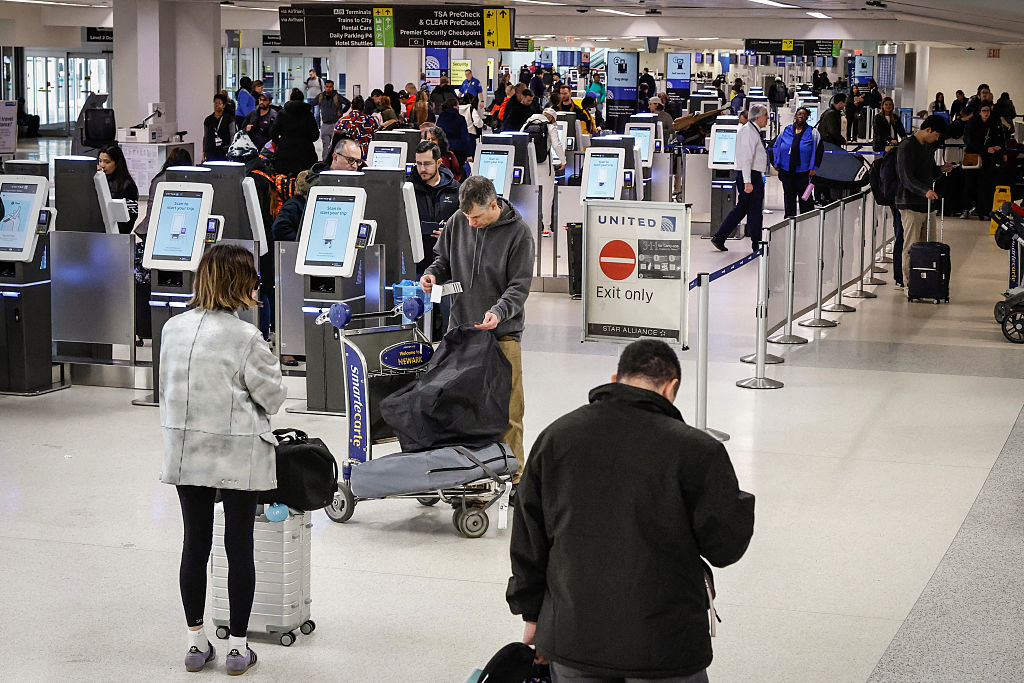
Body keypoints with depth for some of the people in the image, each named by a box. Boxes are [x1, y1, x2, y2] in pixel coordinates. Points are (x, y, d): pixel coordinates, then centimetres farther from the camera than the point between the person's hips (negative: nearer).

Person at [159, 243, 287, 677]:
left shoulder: (173, 328, 1)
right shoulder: (245, 337, -16)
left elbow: (166, 388, 10)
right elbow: (274, 397, -8)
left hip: (185, 451, 5)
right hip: (238, 456, -5)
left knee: (195, 543, 13)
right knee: (239, 547, 6)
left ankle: (196, 642, 22)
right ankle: (238, 648, 13)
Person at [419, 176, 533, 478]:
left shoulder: (518, 232, -9)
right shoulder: (458, 221, 3)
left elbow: (520, 285, -10)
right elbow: (444, 258, 18)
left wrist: (498, 312, -26)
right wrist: (433, 274, -4)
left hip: (502, 333, -4)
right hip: (461, 326, 4)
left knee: (508, 407, -1)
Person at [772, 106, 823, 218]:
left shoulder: (813, 133, 1)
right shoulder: (785, 131, 8)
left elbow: (819, 150, 2)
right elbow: (776, 146, 17)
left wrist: (814, 167, -6)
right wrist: (776, 163, 8)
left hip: (803, 172, -3)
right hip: (786, 171, 3)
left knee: (805, 198, -2)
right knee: (789, 197, 10)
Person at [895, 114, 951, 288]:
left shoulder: (929, 146, 18)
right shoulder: (906, 147, -11)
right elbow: (907, 178, -20)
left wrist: (941, 170, 4)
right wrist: (925, 191, -34)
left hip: (926, 203, 9)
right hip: (911, 204, -8)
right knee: (911, 247, -8)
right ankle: (908, 283, -4)